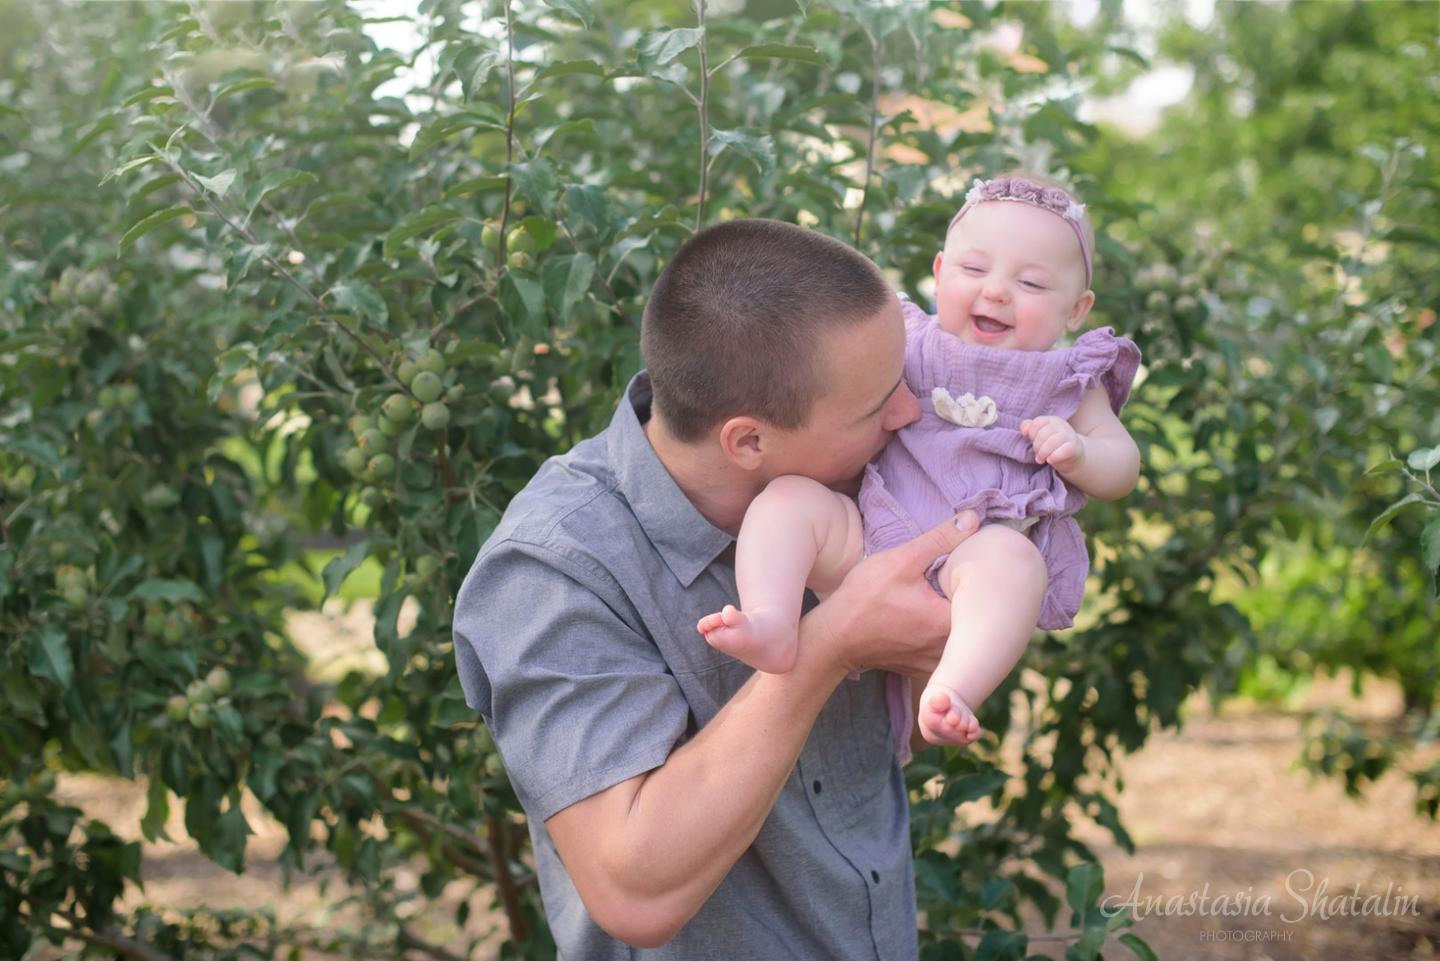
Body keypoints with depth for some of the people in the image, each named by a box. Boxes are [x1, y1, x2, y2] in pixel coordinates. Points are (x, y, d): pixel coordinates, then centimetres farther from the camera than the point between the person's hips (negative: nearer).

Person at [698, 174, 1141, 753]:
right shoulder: (908, 345, 18)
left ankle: (952, 692, -57)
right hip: (871, 537, 3)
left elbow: (1121, 471, 13)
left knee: (1012, 556, -37)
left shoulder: (1069, 383, 15)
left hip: (982, 544, -3)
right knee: (787, 496, -20)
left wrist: (1077, 452, -9)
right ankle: (771, 626, -42)